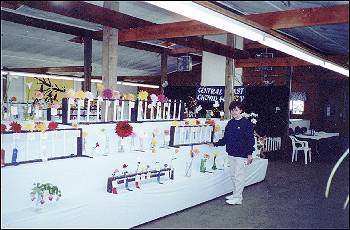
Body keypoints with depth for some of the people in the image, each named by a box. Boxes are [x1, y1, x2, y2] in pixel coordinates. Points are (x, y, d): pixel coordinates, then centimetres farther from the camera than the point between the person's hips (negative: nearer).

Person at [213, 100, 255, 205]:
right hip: (231, 154, 7)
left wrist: (249, 154, -15)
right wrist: (215, 144, 6)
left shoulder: (246, 123, -8)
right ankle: (235, 194, 25)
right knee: (233, 175, 13)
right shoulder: (230, 123, 11)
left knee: (239, 176, -3)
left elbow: (250, 139, -10)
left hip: (241, 154, -7)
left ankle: (237, 198, 5)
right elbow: (225, 138, 16)